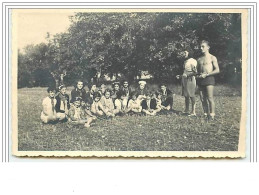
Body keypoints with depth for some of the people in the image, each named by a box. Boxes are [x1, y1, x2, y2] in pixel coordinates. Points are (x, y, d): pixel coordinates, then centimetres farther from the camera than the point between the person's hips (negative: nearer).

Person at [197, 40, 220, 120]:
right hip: (201, 80, 6)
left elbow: (217, 70, -5)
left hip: (209, 79, -6)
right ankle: (206, 115, 8)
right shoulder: (199, 59, 19)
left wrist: (206, 74, -12)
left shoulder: (212, 58, 3)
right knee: (203, 99, 3)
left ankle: (212, 115, -7)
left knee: (210, 98, -10)